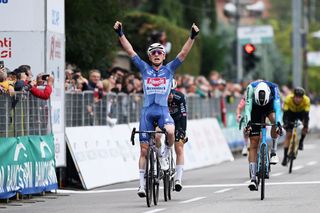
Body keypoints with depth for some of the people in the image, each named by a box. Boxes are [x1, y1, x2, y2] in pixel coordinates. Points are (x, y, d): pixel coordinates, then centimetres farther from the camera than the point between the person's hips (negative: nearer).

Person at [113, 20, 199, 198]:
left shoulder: (169, 69, 8)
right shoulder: (144, 69, 10)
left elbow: (183, 53, 0)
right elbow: (130, 51, 6)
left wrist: (192, 37, -11)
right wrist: (120, 34, -2)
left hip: (163, 110, -1)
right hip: (147, 110, 1)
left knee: (171, 131, -33)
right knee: (144, 149, 1)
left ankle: (167, 150, 0)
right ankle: (142, 183, 9)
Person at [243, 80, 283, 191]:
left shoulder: (273, 88, -34)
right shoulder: (251, 88, -34)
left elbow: (277, 106, -39)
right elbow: (248, 106, -37)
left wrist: (278, 123, -53)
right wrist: (248, 122, -51)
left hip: (270, 106, 0)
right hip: (255, 109, 0)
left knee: (274, 120, -36)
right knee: (254, 143, -10)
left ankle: (273, 152, -16)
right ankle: (253, 178, -11)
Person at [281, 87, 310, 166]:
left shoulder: (306, 100, -34)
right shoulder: (288, 99, -35)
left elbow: (306, 115, -36)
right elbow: (285, 113, -34)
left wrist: (305, 125, -48)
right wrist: (285, 123, -47)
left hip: (301, 112, 0)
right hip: (291, 112, 0)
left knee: (305, 128, -28)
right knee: (288, 135, -9)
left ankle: (301, 142, 1)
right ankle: (285, 157, -6)